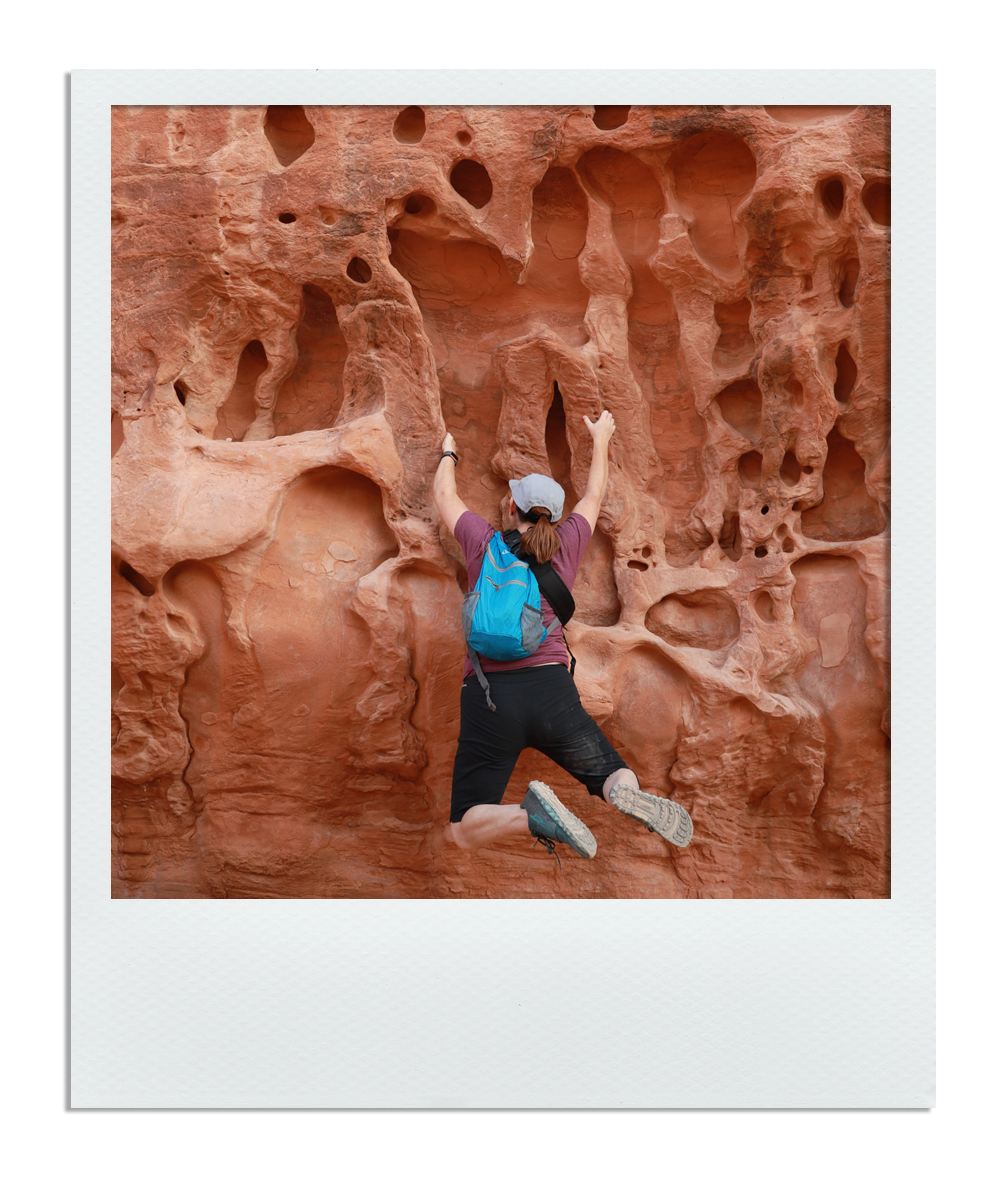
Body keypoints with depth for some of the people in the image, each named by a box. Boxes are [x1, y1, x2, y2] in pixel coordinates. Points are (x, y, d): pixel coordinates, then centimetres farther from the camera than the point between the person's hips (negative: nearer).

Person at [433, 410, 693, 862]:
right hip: (551, 689, 1)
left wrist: (448, 455, 49)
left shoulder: (484, 543, 10)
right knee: (617, 778, 16)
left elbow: (445, 496, 29)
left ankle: (530, 815, -29)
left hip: (488, 695, -1)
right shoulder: (565, 546, 13)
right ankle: (628, 794, -22)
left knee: (466, 833, 4)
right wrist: (600, 440, 48)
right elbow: (594, 497, 32)